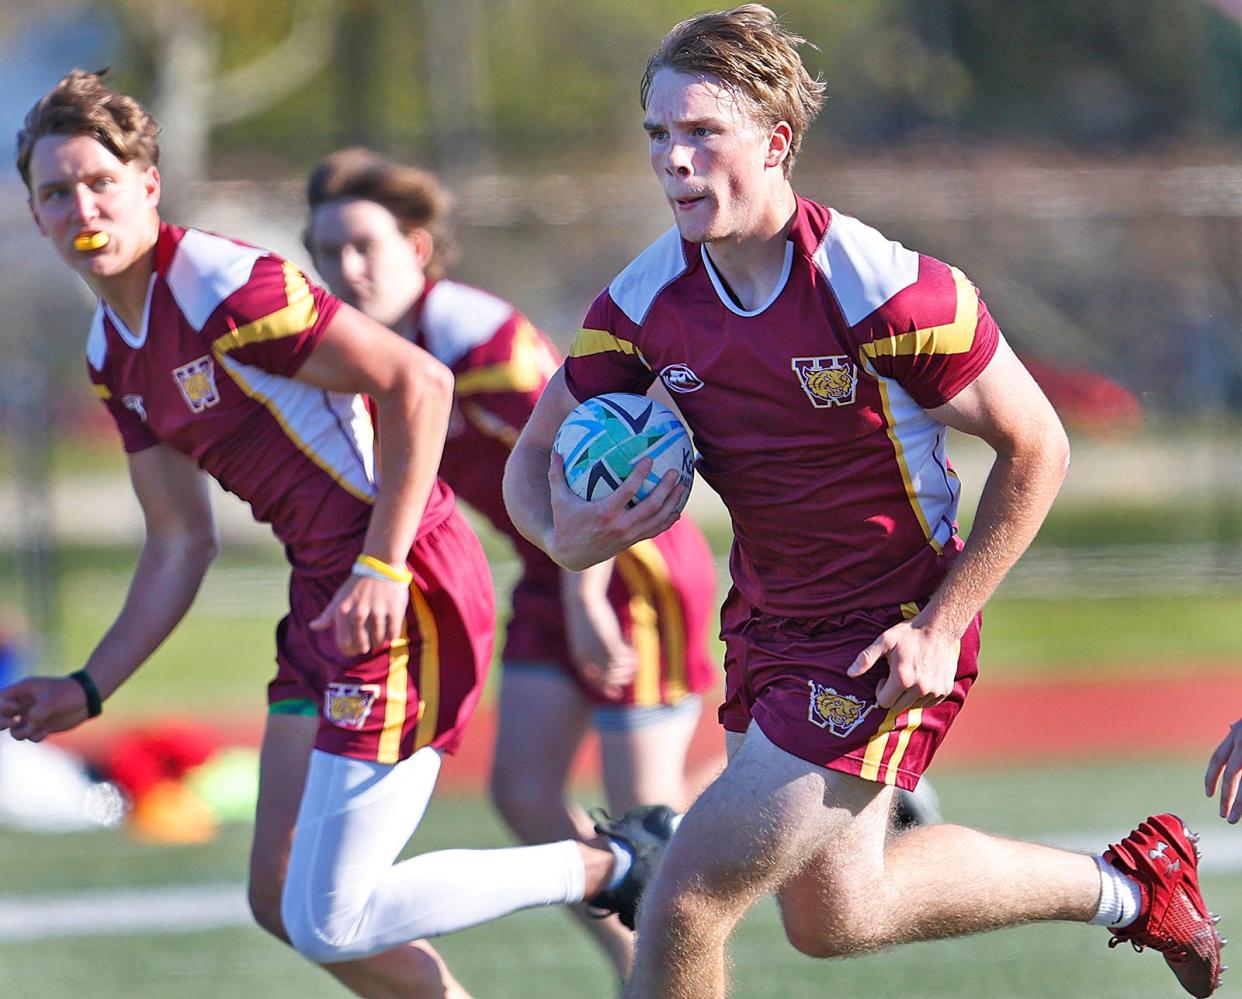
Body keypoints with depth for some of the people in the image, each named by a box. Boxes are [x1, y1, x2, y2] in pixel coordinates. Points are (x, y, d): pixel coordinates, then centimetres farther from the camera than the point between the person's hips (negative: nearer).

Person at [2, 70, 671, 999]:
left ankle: (614, 865, 2)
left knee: (329, 923, -11)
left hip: (399, 597, -9)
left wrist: (384, 567, -22)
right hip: (323, 599, 9)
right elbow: (182, 541, 19)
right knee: (282, 899, 10)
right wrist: (89, 689, 13)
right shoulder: (112, 350, 12)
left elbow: (419, 381, -19)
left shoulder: (224, 287, -17)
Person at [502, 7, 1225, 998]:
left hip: (886, 641, -7)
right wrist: (566, 534, -21)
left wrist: (940, 626, -18)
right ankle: (1121, 884, 39)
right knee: (831, 917, 21)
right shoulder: (645, 299, -7)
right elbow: (536, 453, 4)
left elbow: (1036, 446, -14)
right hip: (767, 621, 7)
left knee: (685, 903, -15)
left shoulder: (884, 289, -24)